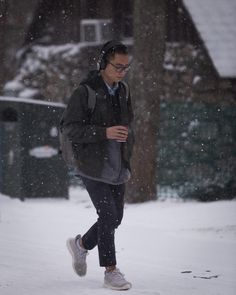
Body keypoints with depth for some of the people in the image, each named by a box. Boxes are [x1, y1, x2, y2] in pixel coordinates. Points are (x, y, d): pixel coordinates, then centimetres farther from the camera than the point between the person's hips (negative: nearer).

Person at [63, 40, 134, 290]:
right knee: (108, 215, -11)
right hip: (94, 166, -7)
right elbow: (71, 127, -15)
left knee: (115, 218, 10)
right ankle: (111, 272, -2)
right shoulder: (85, 92, -12)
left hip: (117, 167, 7)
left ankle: (81, 244, 35)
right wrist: (105, 132, -25)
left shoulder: (123, 90, 9)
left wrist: (127, 162, 14)